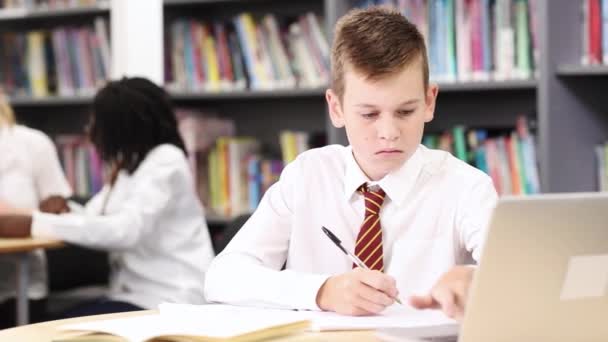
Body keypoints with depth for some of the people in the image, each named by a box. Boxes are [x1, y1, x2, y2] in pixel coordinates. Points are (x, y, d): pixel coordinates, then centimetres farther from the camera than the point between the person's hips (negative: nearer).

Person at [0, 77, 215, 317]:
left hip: (171, 302, -8)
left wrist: (33, 225, -27)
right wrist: (62, 211, -7)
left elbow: (126, 230, -25)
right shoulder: (128, 164, 15)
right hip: (137, 294, 8)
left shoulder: (166, 161, -13)